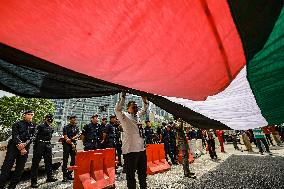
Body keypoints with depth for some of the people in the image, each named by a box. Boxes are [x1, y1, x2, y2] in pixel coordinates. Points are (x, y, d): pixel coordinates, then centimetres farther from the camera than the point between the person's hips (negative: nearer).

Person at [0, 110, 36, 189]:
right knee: (7, 167, -6)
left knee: (19, 169, 6)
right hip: (13, 147, -3)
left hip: (25, 148, 3)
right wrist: (20, 147, -15)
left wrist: (25, 144, -16)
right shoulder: (17, 124, 4)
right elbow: (15, 136, -6)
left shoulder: (33, 126, 13)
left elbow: (33, 136, 2)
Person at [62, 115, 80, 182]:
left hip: (73, 144, 5)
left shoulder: (76, 127, 11)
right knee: (65, 160, -2)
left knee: (74, 160, 7)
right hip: (66, 144, -5)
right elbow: (65, 137, -8)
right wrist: (72, 144, -10)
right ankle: (65, 176, 6)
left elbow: (77, 135, 2)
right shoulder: (66, 127, -2)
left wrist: (71, 139, -17)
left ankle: (69, 174, 21)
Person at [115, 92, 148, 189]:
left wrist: (145, 100, 13)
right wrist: (123, 96, -25)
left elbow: (144, 110, 27)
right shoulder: (125, 116, -6)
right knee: (131, 175, 6)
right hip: (130, 150, -7)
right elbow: (117, 109, -23)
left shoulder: (138, 115, 12)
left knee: (143, 173, 22)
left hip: (141, 149, 7)